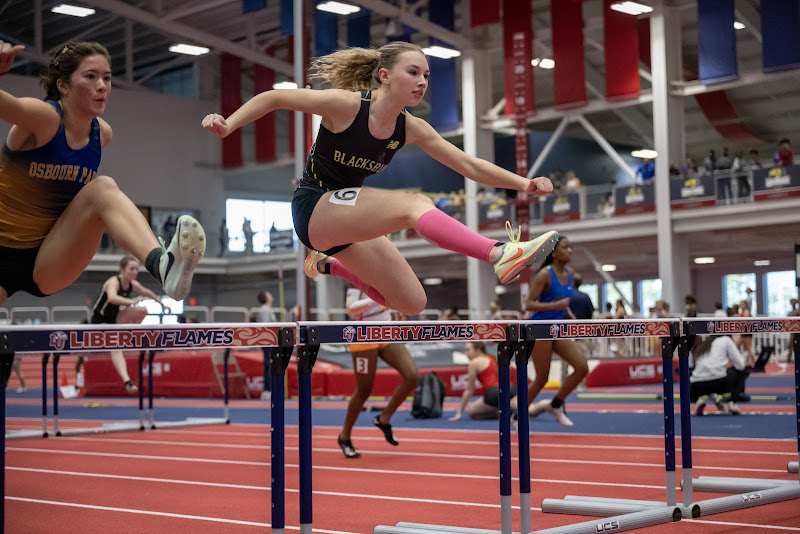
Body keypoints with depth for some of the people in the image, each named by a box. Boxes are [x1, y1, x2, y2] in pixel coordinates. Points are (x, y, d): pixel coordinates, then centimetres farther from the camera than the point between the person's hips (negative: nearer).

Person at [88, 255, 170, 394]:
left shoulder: (133, 284, -2)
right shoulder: (113, 282, -25)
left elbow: (146, 292, 19)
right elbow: (112, 298, -48)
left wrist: (162, 303, 29)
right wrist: (132, 301, -57)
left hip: (115, 318, 7)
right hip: (100, 320, -7)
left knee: (142, 311, -10)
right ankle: (127, 381, -39)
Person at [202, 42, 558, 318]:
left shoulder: (412, 129, -2)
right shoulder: (345, 105, -19)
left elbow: (469, 165, -2)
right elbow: (274, 98, -11)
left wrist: (523, 183, -13)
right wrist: (227, 125, -22)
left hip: (350, 219, 8)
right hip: (314, 208, -8)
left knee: (412, 304, 7)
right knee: (415, 204, -30)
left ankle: (326, 265, 27)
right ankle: (501, 255, -47)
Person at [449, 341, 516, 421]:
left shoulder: (474, 363, 4)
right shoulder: (492, 359, 26)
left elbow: (469, 390, 7)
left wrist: (459, 412, 14)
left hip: (494, 393, -7)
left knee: (471, 412, 16)